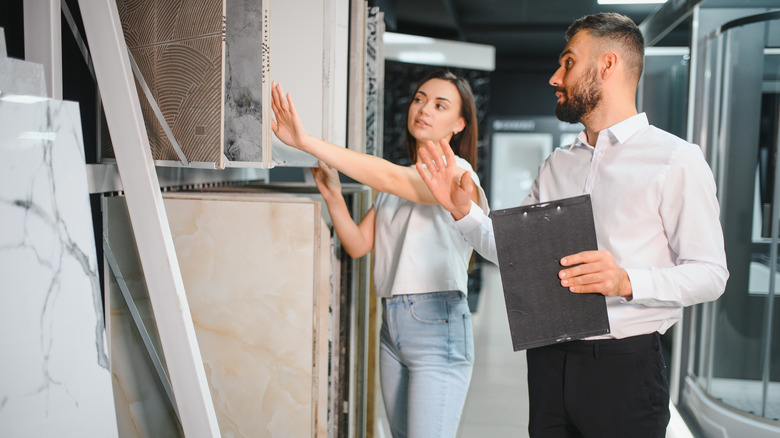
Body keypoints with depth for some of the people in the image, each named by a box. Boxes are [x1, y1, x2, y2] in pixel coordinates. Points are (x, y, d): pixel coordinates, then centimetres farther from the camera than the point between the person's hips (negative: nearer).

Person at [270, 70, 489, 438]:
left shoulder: (458, 173, -7)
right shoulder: (398, 180, 15)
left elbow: (391, 177, -25)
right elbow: (358, 245, 11)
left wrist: (308, 142, -31)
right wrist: (333, 196, -6)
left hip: (437, 323, -7)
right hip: (392, 324, 7)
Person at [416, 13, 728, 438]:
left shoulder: (677, 159, -7)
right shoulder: (556, 165, 13)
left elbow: (709, 273, -11)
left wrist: (627, 281, -26)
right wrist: (462, 212, 1)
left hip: (623, 365, -5)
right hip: (549, 360, 5)